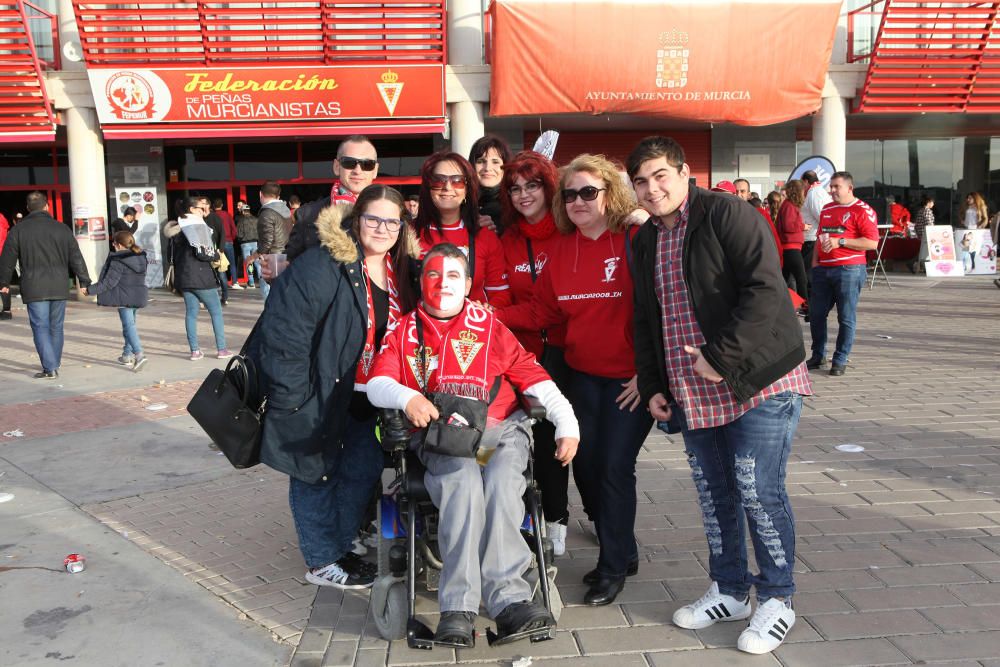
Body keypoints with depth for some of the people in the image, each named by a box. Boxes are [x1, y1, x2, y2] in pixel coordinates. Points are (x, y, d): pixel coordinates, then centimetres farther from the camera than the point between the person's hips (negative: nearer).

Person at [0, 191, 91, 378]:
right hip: (59, 287, 2)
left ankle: (50, 368, -7)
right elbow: (76, 257, 2)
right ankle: (55, 363, 25)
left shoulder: (18, 230, 0)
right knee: (56, 327, 14)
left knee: (40, 327, 0)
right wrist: (83, 281, 7)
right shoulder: (61, 228, 3)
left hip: (34, 289, -2)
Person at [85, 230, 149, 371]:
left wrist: (91, 290, -9)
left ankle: (139, 354, -24)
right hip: (139, 296, 7)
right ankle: (127, 355, 24)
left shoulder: (118, 261, -14)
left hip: (124, 297, -7)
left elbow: (109, 282, -15)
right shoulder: (141, 257, 8)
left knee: (128, 325, -9)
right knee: (129, 324, 19)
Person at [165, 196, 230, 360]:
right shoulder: (197, 226, -12)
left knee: (191, 313, 9)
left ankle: (195, 350, 9)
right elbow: (201, 253, -19)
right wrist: (216, 255, -2)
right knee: (216, 311, 3)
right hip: (200, 277, -7)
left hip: (183, 277, 7)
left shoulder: (177, 229, 10)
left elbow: (171, 255, 13)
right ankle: (221, 349, 3)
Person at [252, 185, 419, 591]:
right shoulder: (320, 267, -21)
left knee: (364, 469, 13)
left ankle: (339, 547, 33)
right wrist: (291, 397, -22)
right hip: (316, 395, -7)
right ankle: (322, 561, 22)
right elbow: (284, 332, -23)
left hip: (363, 398, 7)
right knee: (316, 473, 5)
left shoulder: (401, 271, 3)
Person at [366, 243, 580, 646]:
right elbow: (377, 384, 5)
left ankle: (475, 602, -33)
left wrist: (567, 424, -3)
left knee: (501, 483, -30)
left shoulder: (489, 327, 15)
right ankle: (508, 597, -35)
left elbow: (533, 376, 9)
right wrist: (407, 398, -18)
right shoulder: (404, 334, 18)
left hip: (501, 430, 1)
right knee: (464, 479, -32)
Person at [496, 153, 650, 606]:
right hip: (583, 375, 6)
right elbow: (543, 311, 6)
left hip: (630, 378, -6)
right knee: (585, 465, 9)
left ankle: (614, 568, 18)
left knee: (614, 467, -3)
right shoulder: (562, 248, 6)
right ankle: (622, 551, 32)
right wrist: (491, 316, -5)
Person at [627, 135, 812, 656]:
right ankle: (730, 592, 29)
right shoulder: (645, 241, 13)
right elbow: (645, 320, 19)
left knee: (758, 491, -4)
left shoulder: (726, 214, -10)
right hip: (691, 393, 7)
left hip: (757, 382, -7)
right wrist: (652, 385, 11)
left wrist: (722, 357, -20)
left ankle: (777, 601, 15)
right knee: (713, 494, 12)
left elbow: (765, 290, -19)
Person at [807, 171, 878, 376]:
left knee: (846, 318, -1)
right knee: (816, 314, 7)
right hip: (823, 269, 7)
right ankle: (818, 355, 20)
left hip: (849, 269, -7)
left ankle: (840, 360, 8)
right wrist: (815, 261, 13)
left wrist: (840, 242, -17)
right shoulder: (826, 209, 17)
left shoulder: (862, 210, -6)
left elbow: (872, 243, -13)